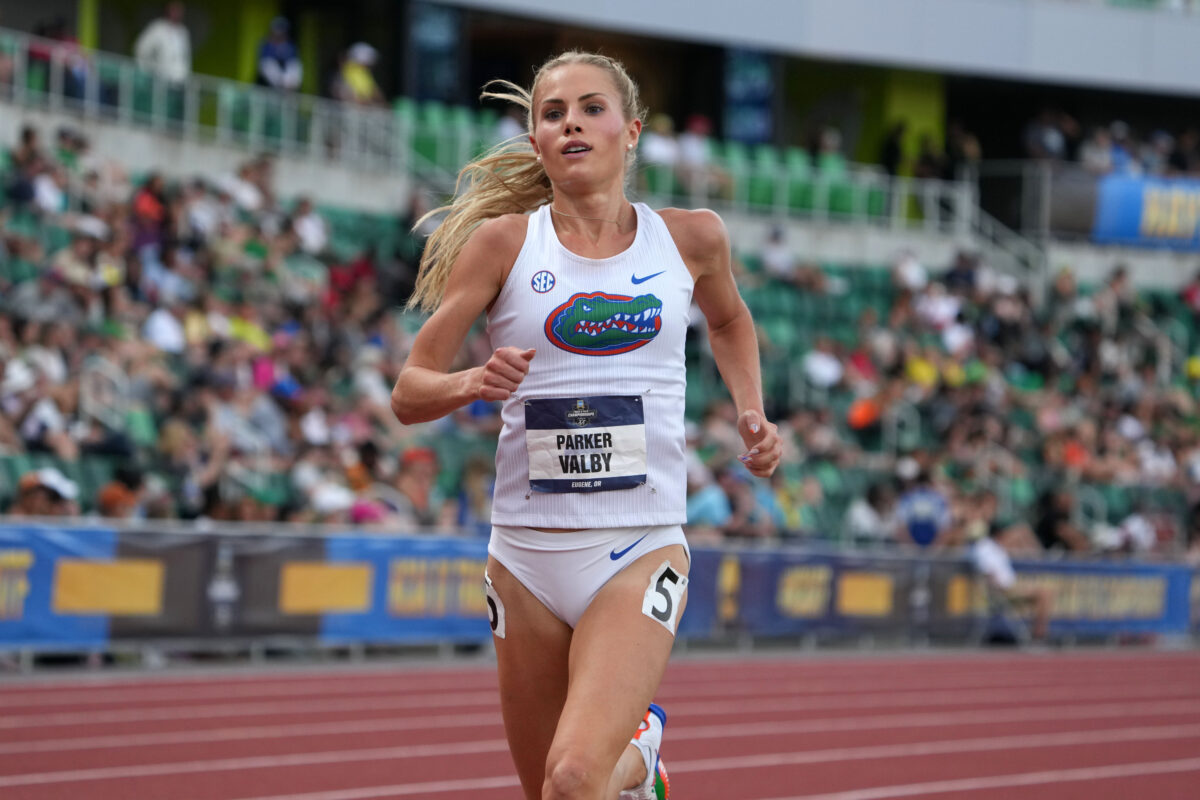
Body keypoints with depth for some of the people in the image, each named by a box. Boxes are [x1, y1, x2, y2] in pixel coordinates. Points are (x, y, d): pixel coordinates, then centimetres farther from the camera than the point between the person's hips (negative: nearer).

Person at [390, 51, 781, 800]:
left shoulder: (690, 237, 5)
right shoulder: (504, 242, 0)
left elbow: (729, 320, 28)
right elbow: (409, 393, -1)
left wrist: (753, 415, 12)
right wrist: (472, 384, -22)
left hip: (641, 550, -1)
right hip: (527, 557, 1)